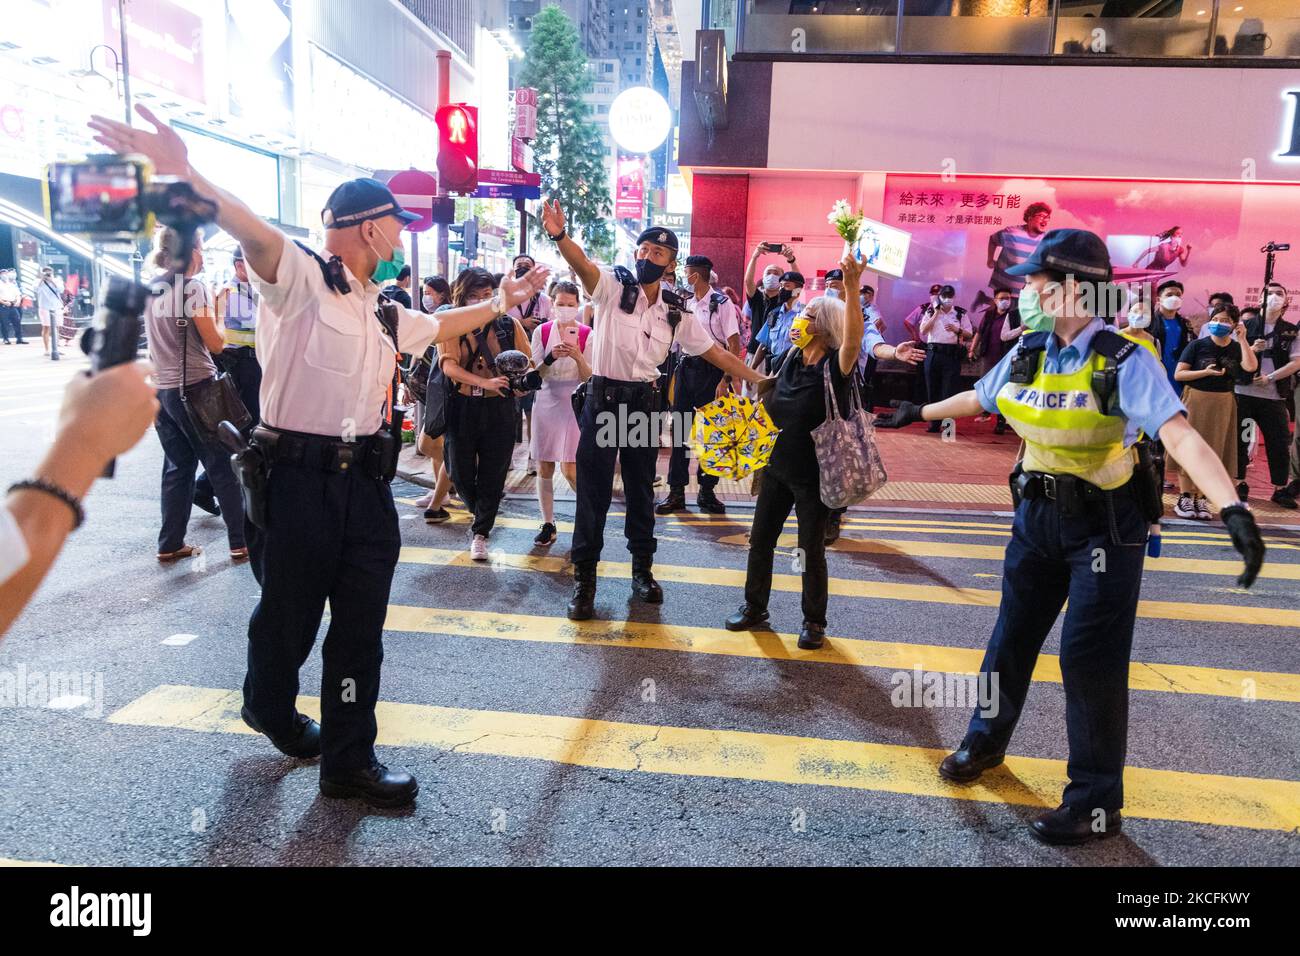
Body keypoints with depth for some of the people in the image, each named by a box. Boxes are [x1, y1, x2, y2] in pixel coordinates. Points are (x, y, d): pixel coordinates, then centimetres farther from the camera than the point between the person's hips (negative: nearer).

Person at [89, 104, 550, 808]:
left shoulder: (384, 312, 18)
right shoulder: (302, 280, -6)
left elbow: (438, 325, 37)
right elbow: (253, 232, -25)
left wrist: (501, 302, 44)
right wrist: (183, 176, -42)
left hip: (367, 482, 6)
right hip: (301, 479, -6)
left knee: (361, 626, 8)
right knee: (289, 613, 11)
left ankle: (347, 762, 21)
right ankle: (269, 709, 43)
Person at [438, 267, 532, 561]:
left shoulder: (509, 324, 4)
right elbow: (449, 365, -13)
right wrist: (485, 382, -26)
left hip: (499, 408, 0)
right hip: (463, 407, 0)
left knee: (493, 474, 3)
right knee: (460, 470, 7)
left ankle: (481, 532, 19)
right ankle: (480, 512, 37)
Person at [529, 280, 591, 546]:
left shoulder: (587, 334, -2)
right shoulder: (542, 332, 2)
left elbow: (589, 378, -5)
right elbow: (535, 373, -2)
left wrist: (577, 357, -24)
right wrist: (551, 357, -21)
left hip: (574, 403, -2)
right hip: (546, 401, 3)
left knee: (570, 470, -8)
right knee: (544, 468, 5)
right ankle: (548, 525, 17)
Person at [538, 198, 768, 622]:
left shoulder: (675, 313, 5)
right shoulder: (613, 286, -5)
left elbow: (717, 353, 10)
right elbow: (582, 264, -26)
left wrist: (761, 380, 7)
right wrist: (560, 236, -47)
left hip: (643, 402, 3)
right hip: (603, 398, -3)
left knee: (641, 490, 13)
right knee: (593, 490, 0)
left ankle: (642, 570, 28)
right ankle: (584, 578, 12)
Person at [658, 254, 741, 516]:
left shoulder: (721, 303, -8)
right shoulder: (686, 303, 10)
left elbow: (734, 345, -13)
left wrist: (725, 380, -20)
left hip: (710, 370, -6)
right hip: (685, 367, 6)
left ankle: (706, 491, 15)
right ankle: (676, 492, 11)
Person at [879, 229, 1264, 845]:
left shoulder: (1124, 360, -19)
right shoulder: (1028, 353, -1)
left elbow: (1181, 436, -31)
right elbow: (978, 397, 18)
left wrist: (1232, 510, -45)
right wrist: (919, 413, 32)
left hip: (1105, 524, -5)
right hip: (1039, 515, 6)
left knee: (1091, 659, -3)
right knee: (1012, 637, 16)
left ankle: (1096, 803, 15)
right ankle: (985, 742, 39)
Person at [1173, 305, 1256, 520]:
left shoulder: (1237, 348, 5)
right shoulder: (1197, 345, -2)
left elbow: (1251, 367, -15)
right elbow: (1178, 375, -6)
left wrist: (1242, 339, -11)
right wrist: (1206, 372, -17)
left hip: (1222, 404, 3)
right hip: (1195, 400, -3)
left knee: (1212, 453, 4)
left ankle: (1201, 499, 11)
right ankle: (1185, 498, 3)